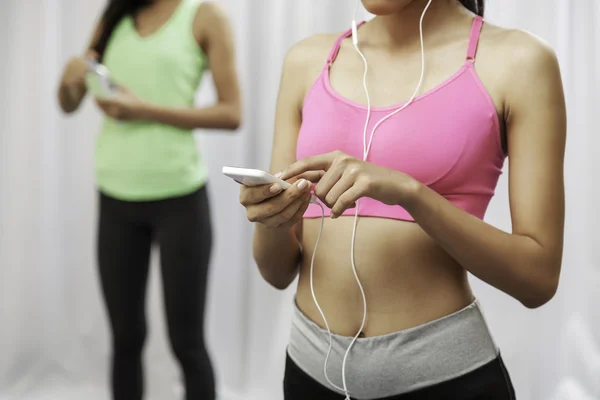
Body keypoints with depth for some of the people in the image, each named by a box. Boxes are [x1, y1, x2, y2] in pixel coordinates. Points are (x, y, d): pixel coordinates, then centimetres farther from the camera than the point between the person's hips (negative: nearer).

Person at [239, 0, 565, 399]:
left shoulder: (515, 61, -7)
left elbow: (539, 275, -10)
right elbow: (279, 272, 5)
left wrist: (409, 192, -23)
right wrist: (273, 223, -17)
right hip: (311, 367, 3)